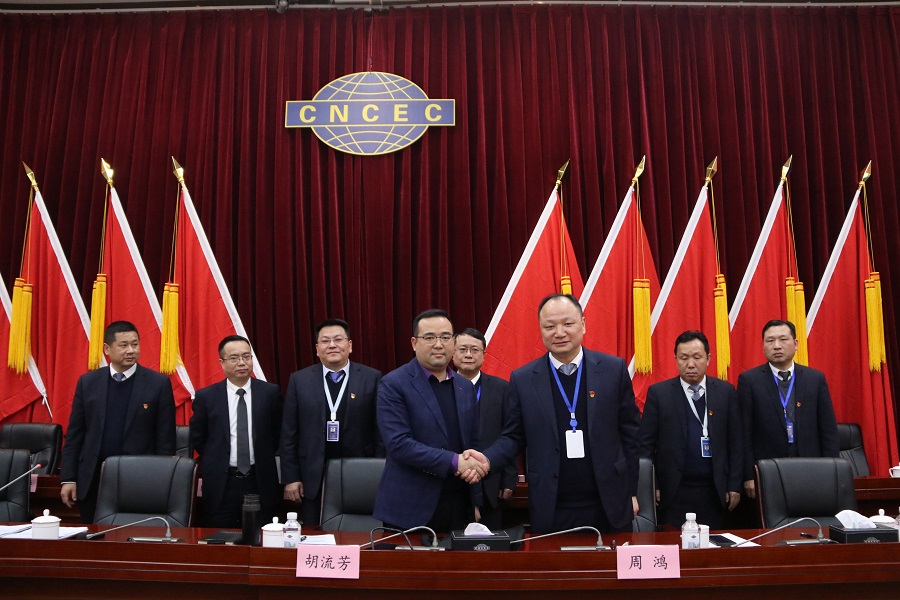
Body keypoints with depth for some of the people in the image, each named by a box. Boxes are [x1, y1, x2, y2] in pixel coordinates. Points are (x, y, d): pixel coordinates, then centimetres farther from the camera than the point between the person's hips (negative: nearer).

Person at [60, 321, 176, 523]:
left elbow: (166, 438, -2)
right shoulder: (87, 382, 5)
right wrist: (68, 478, 2)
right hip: (92, 481, 3)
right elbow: (74, 434, 7)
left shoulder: (159, 383, -3)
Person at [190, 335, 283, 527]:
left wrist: (264, 461, 6)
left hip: (261, 482, 0)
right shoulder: (206, 396, -1)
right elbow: (197, 438, 10)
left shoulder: (270, 392, -1)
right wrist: (216, 463, 9)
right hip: (221, 484, 0)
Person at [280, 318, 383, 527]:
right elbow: (289, 434, 5)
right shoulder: (299, 380, 4)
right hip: (313, 479, 1)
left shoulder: (371, 378, -1)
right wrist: (290, 477, 0)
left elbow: (380, 430, -1)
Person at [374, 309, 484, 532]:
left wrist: (473, 467, -2)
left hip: (459, 506, 5)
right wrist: (454, 462, -20)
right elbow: (397, 443, -17)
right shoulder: (393, 385, -7)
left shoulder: (465, 387, 11)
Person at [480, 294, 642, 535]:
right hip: (551, 511, 0)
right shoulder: (522, 379, -1)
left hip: (609, 507, 1)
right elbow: (513, 437, 5)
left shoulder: (614, 369, -1)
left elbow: (630, 433, 4)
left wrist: (631, 492, 5)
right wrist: (488, 459, -13)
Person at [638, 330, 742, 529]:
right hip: (673, 493, -2)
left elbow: (736, 441, 6)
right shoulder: (658, 393, -1)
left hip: (714, 491, 2)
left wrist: (734, 485, 2)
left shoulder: (726, 391, 5)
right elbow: (646, 444, -1)